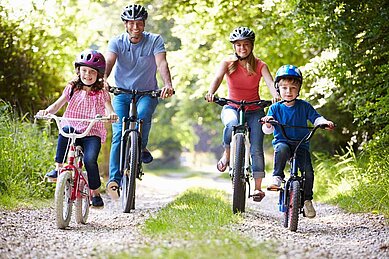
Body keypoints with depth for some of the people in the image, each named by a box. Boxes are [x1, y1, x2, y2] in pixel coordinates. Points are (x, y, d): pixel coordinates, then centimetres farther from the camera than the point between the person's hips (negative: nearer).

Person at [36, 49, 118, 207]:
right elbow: (57, 105, 3)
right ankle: (58, 168, -28)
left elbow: (108, 108, -10)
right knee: (66, 129, -35)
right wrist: (47, 111, -20)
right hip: (73, 131, 1)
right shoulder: (72, 89, 11)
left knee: (90, 160, -26)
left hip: (93, 134, -1)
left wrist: (112, 115, -35)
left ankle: (95, 193, -4)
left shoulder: (101, 93, 6)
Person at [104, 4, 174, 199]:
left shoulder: (155, 40, -6)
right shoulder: (116, 42, -4)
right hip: (122, 93, 1)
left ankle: (141, 148, -7)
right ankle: (114, 179, -15)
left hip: (147, 93, -1)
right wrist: (103, 80, -43)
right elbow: (109, 62, -20)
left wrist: (168, 84, -41)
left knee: (143, 115, -34)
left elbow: (162, 63, -21)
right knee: (119, 135, -14)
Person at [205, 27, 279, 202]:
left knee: (256, 149, -11)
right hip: (232, 108, -1)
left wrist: (276, 96, -42)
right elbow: (217, 78, -20)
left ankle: (258, 187, -4)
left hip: (254, 111, 1)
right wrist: (211, 93, -42)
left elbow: (270, 83, -19)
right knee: (232, 124, -37)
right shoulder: (228, 63, -2)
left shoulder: (260, 65, -3)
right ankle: (226, 155, -13)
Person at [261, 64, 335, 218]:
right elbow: (268, 130, -1)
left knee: (308, 170, -17)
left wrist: (325, 122, -18)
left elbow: (315, 118, 4)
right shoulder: (275, 108, 3)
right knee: (282, 149, -38)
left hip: (301, 144, 1)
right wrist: (267, 123, -25)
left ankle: (307, 199, 1)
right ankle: (277, 178, -24)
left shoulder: (304, 106, 6)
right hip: (282, 141, -1)